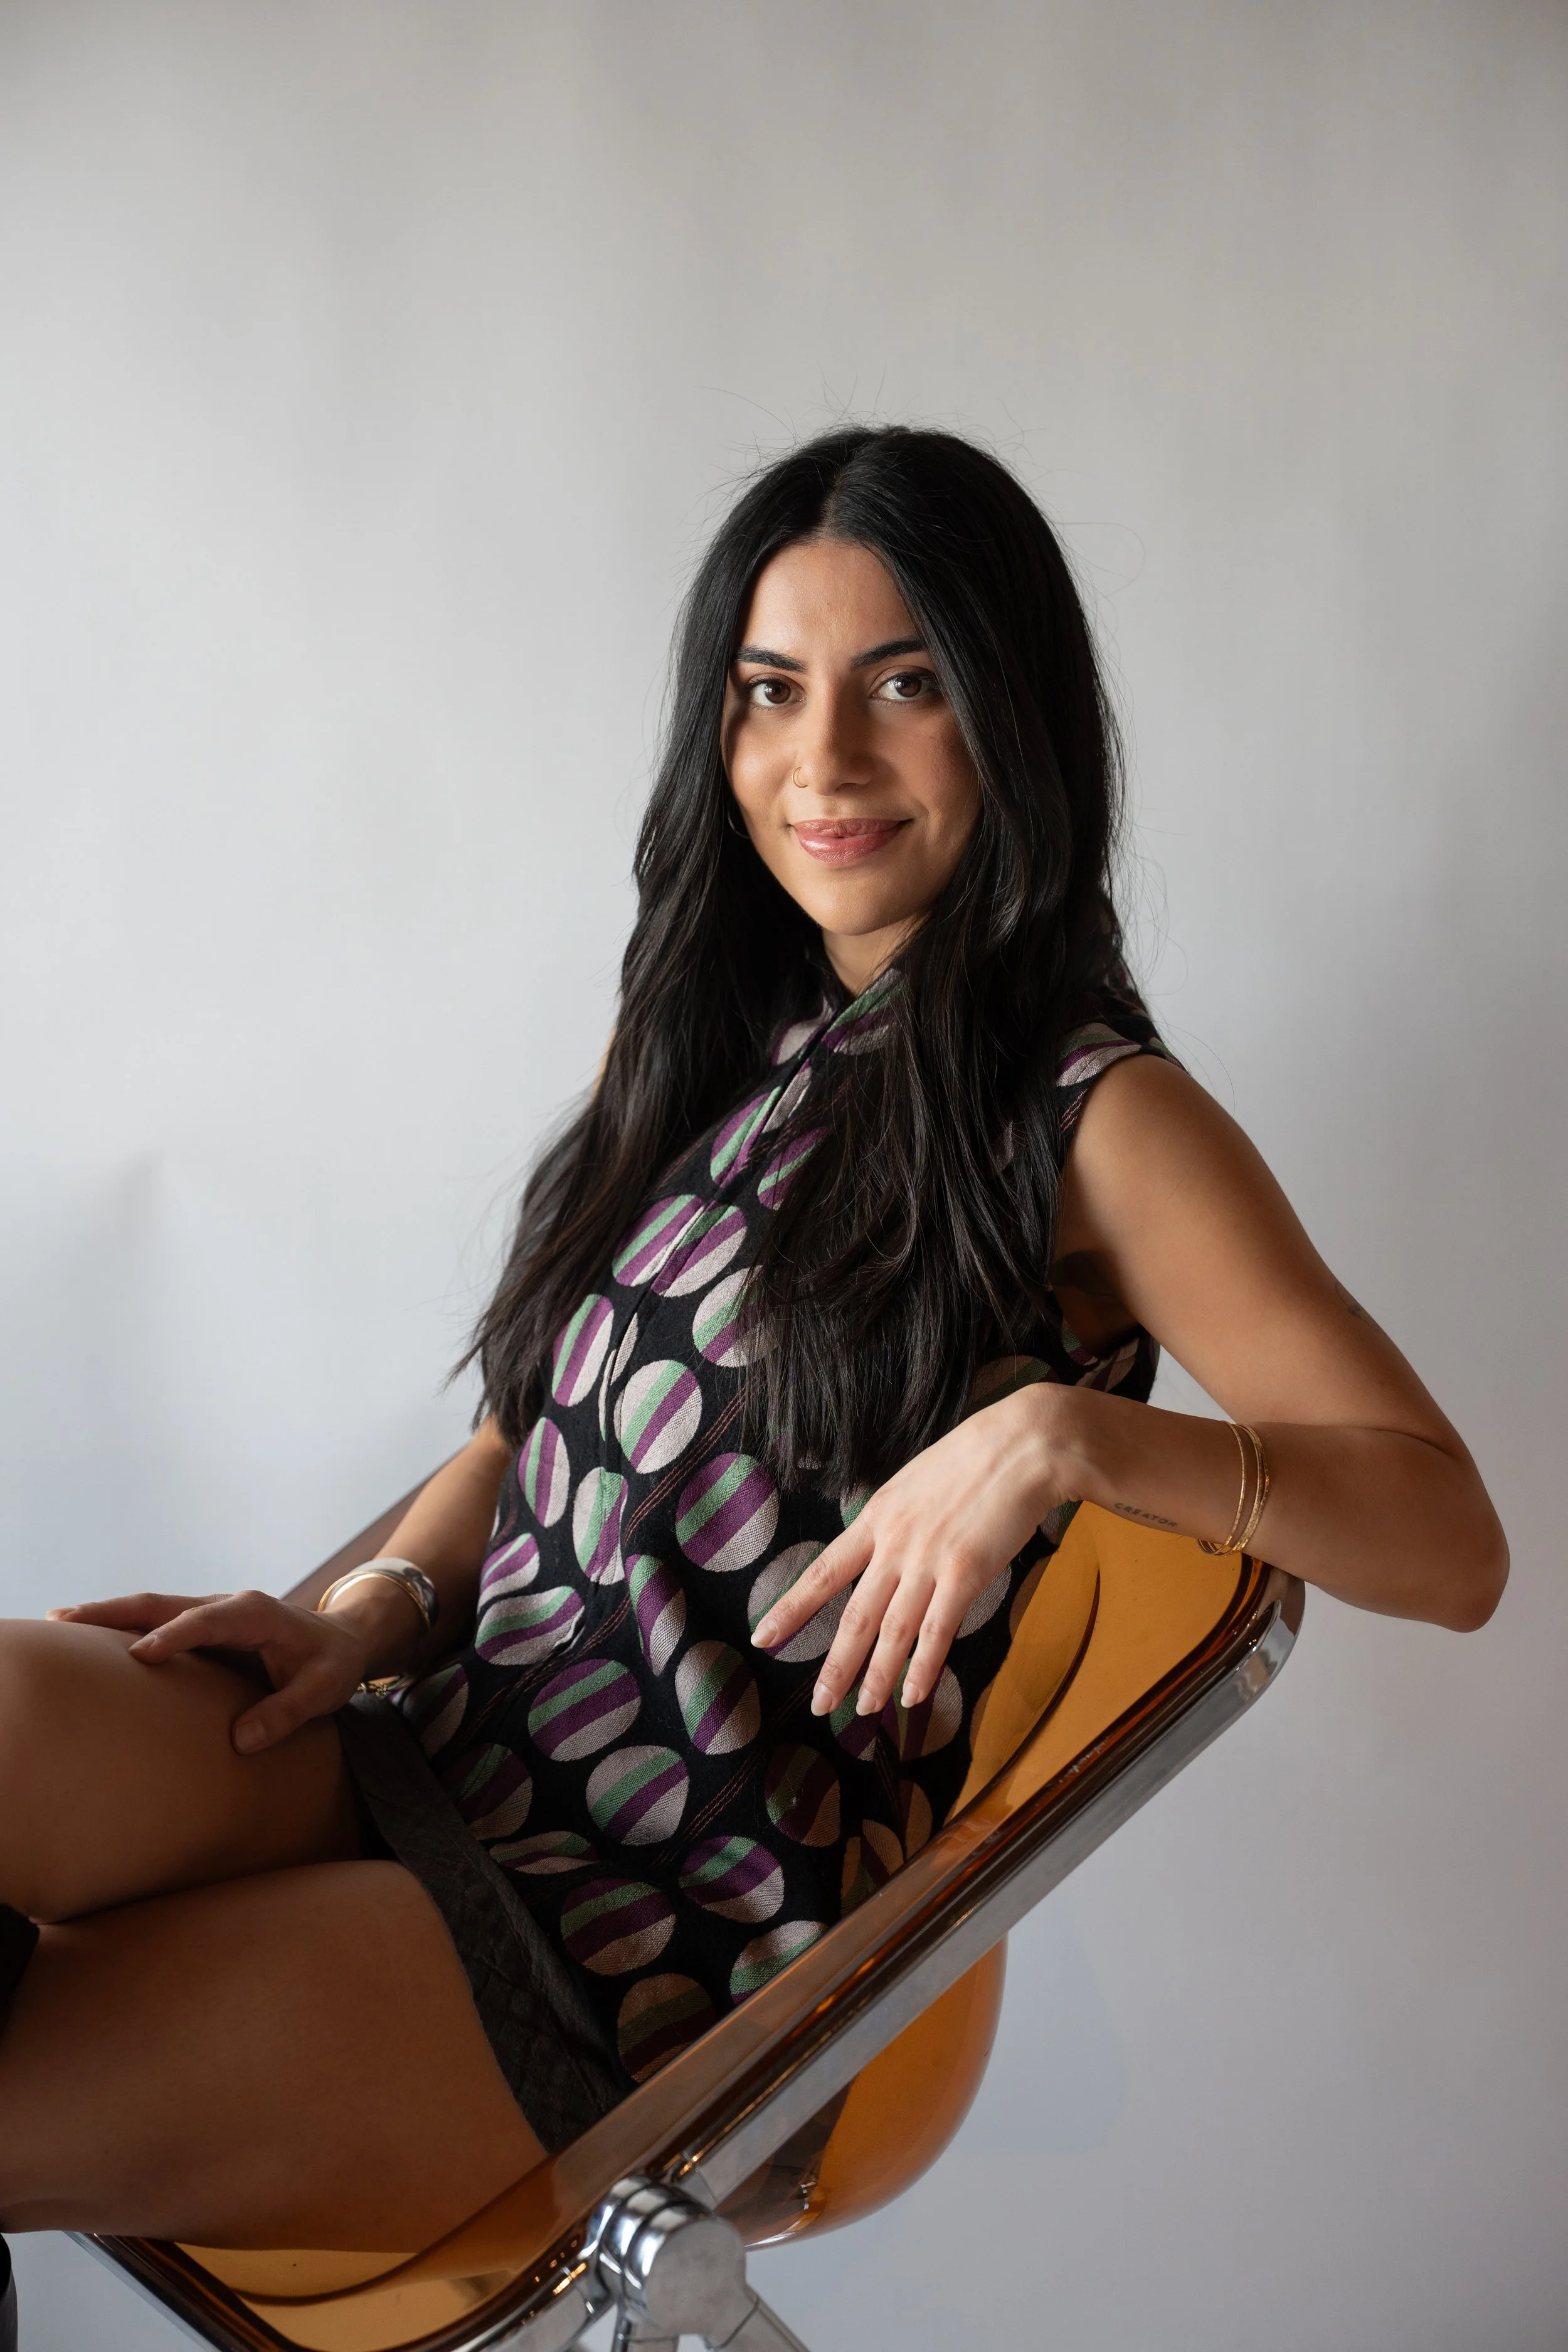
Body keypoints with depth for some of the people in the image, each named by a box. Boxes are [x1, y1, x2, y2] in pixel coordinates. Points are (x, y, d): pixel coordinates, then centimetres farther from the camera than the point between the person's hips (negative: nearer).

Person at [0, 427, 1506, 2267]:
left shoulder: (1093, 1122, -3)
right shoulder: (704, 1036, 16)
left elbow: (1452, 1542, -10)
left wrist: (1067, 1433, -25)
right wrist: (374, 1611, 0)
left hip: (675, 1931, -5)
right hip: (429, 1761, 5)